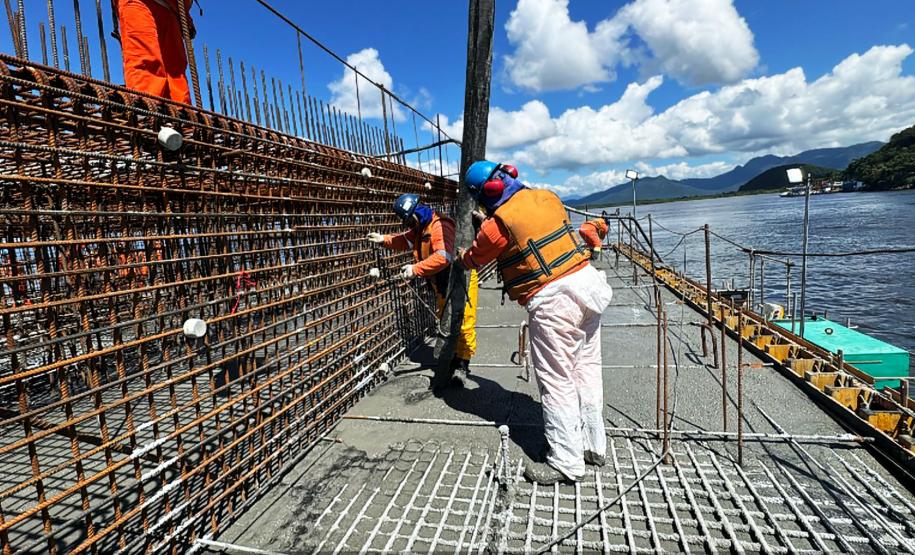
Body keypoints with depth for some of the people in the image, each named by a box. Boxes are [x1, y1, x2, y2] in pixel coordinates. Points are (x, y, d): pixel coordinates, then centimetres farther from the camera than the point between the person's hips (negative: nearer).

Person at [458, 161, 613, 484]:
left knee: (556, 381, 3)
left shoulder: (496, 225, -10)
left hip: (552, 301, -8)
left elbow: (473, 260, 9)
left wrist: (461, 255, 33)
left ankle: (566, 463, 14)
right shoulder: (547, 197, 8)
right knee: (587, 369, 17)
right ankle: (594, 446, 32)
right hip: (586, 280, 8)